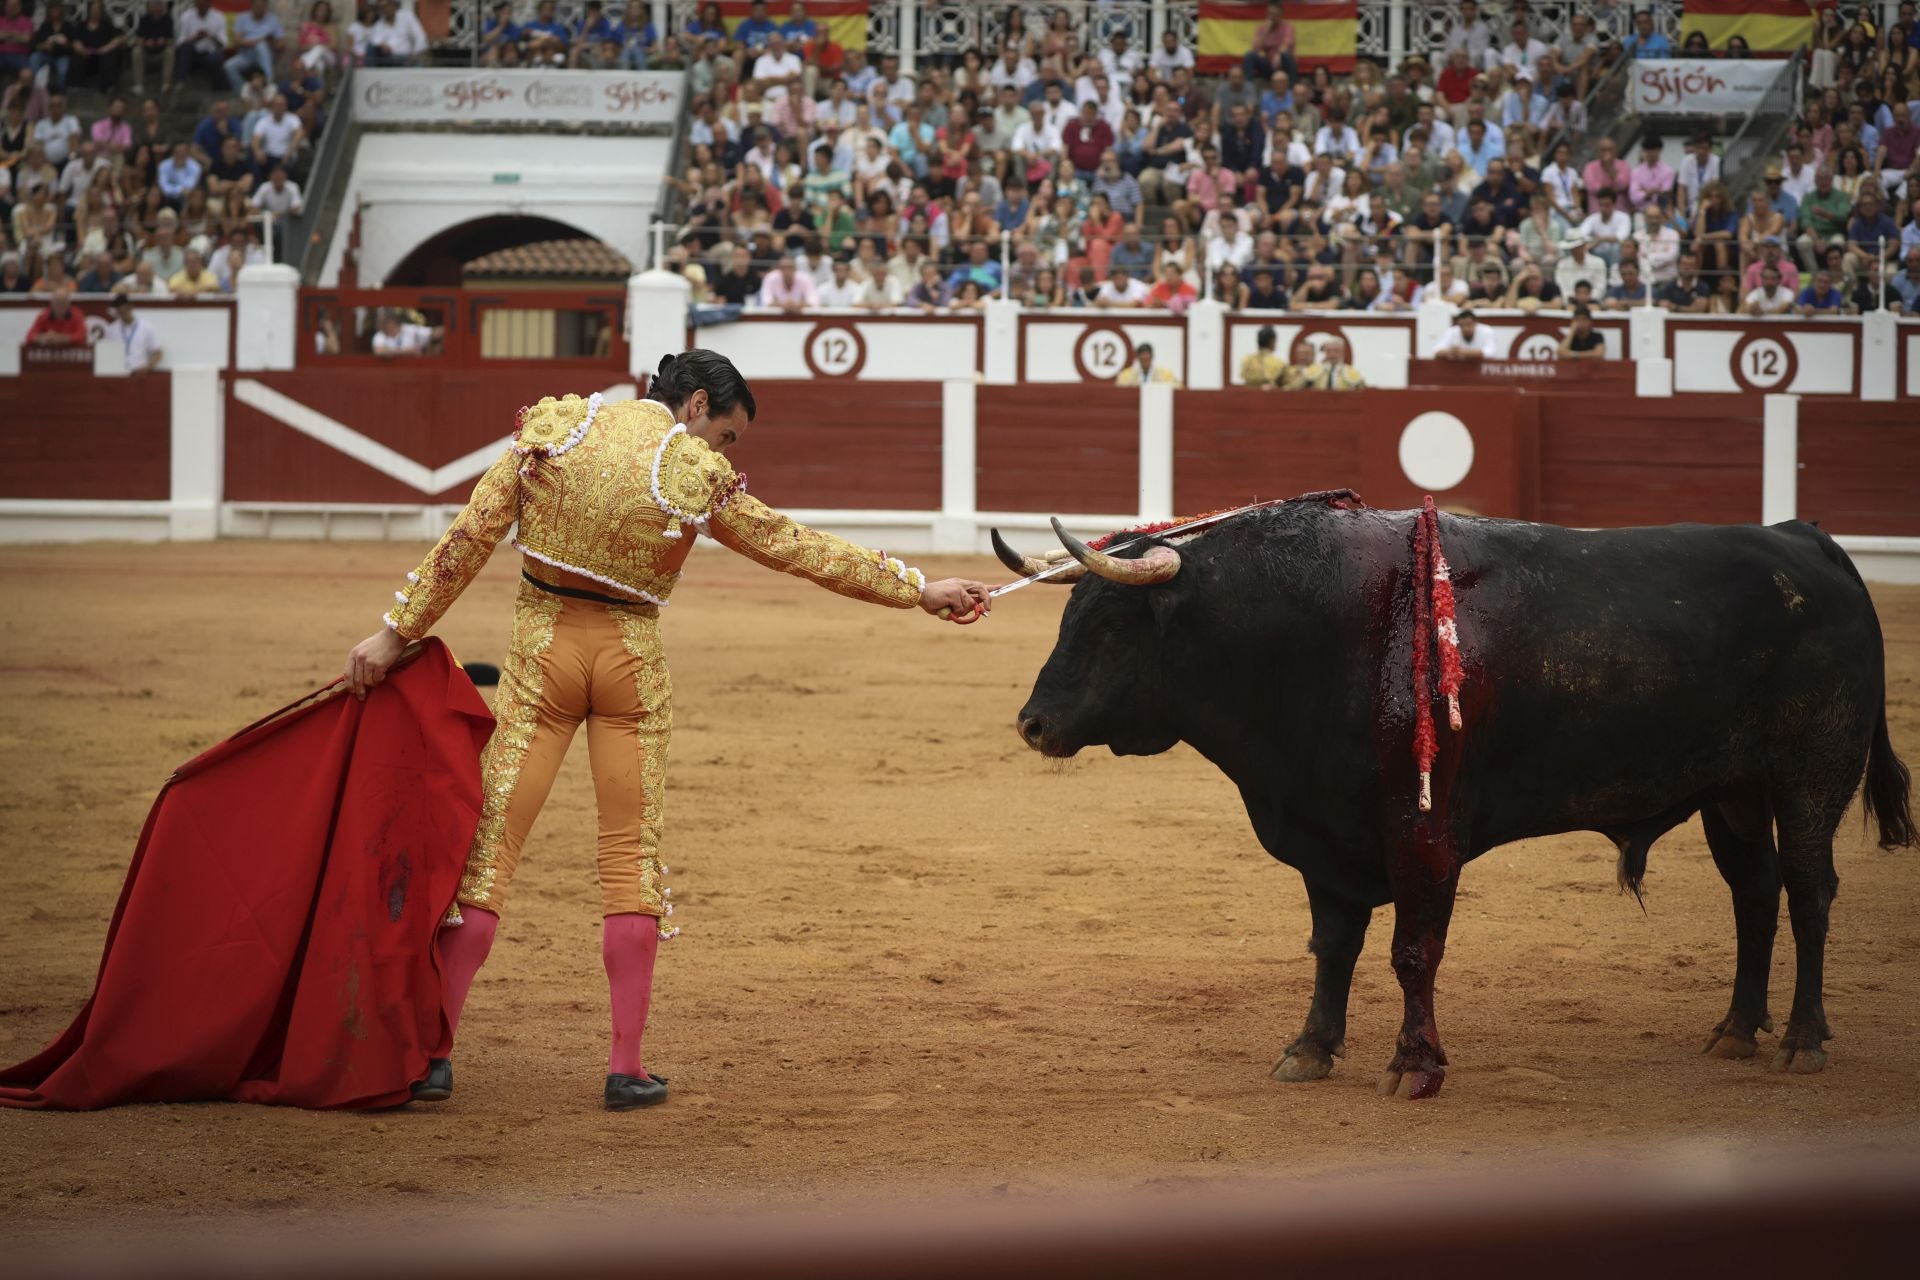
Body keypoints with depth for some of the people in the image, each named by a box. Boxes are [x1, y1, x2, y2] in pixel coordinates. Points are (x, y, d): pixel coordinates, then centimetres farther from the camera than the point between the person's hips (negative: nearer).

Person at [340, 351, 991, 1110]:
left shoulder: (553, 429, -2)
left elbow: (471, 537, -2)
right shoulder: (697, 477, -9)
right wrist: (918, 590, 6)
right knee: (632, 857, 8)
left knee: (489, 844, 3)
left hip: (541, 648, 2)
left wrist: (397, 633, 2)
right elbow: (803, 552, -3)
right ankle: (627, 1067, 6)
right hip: (631, 659, -2)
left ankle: (433, 1051, -1)